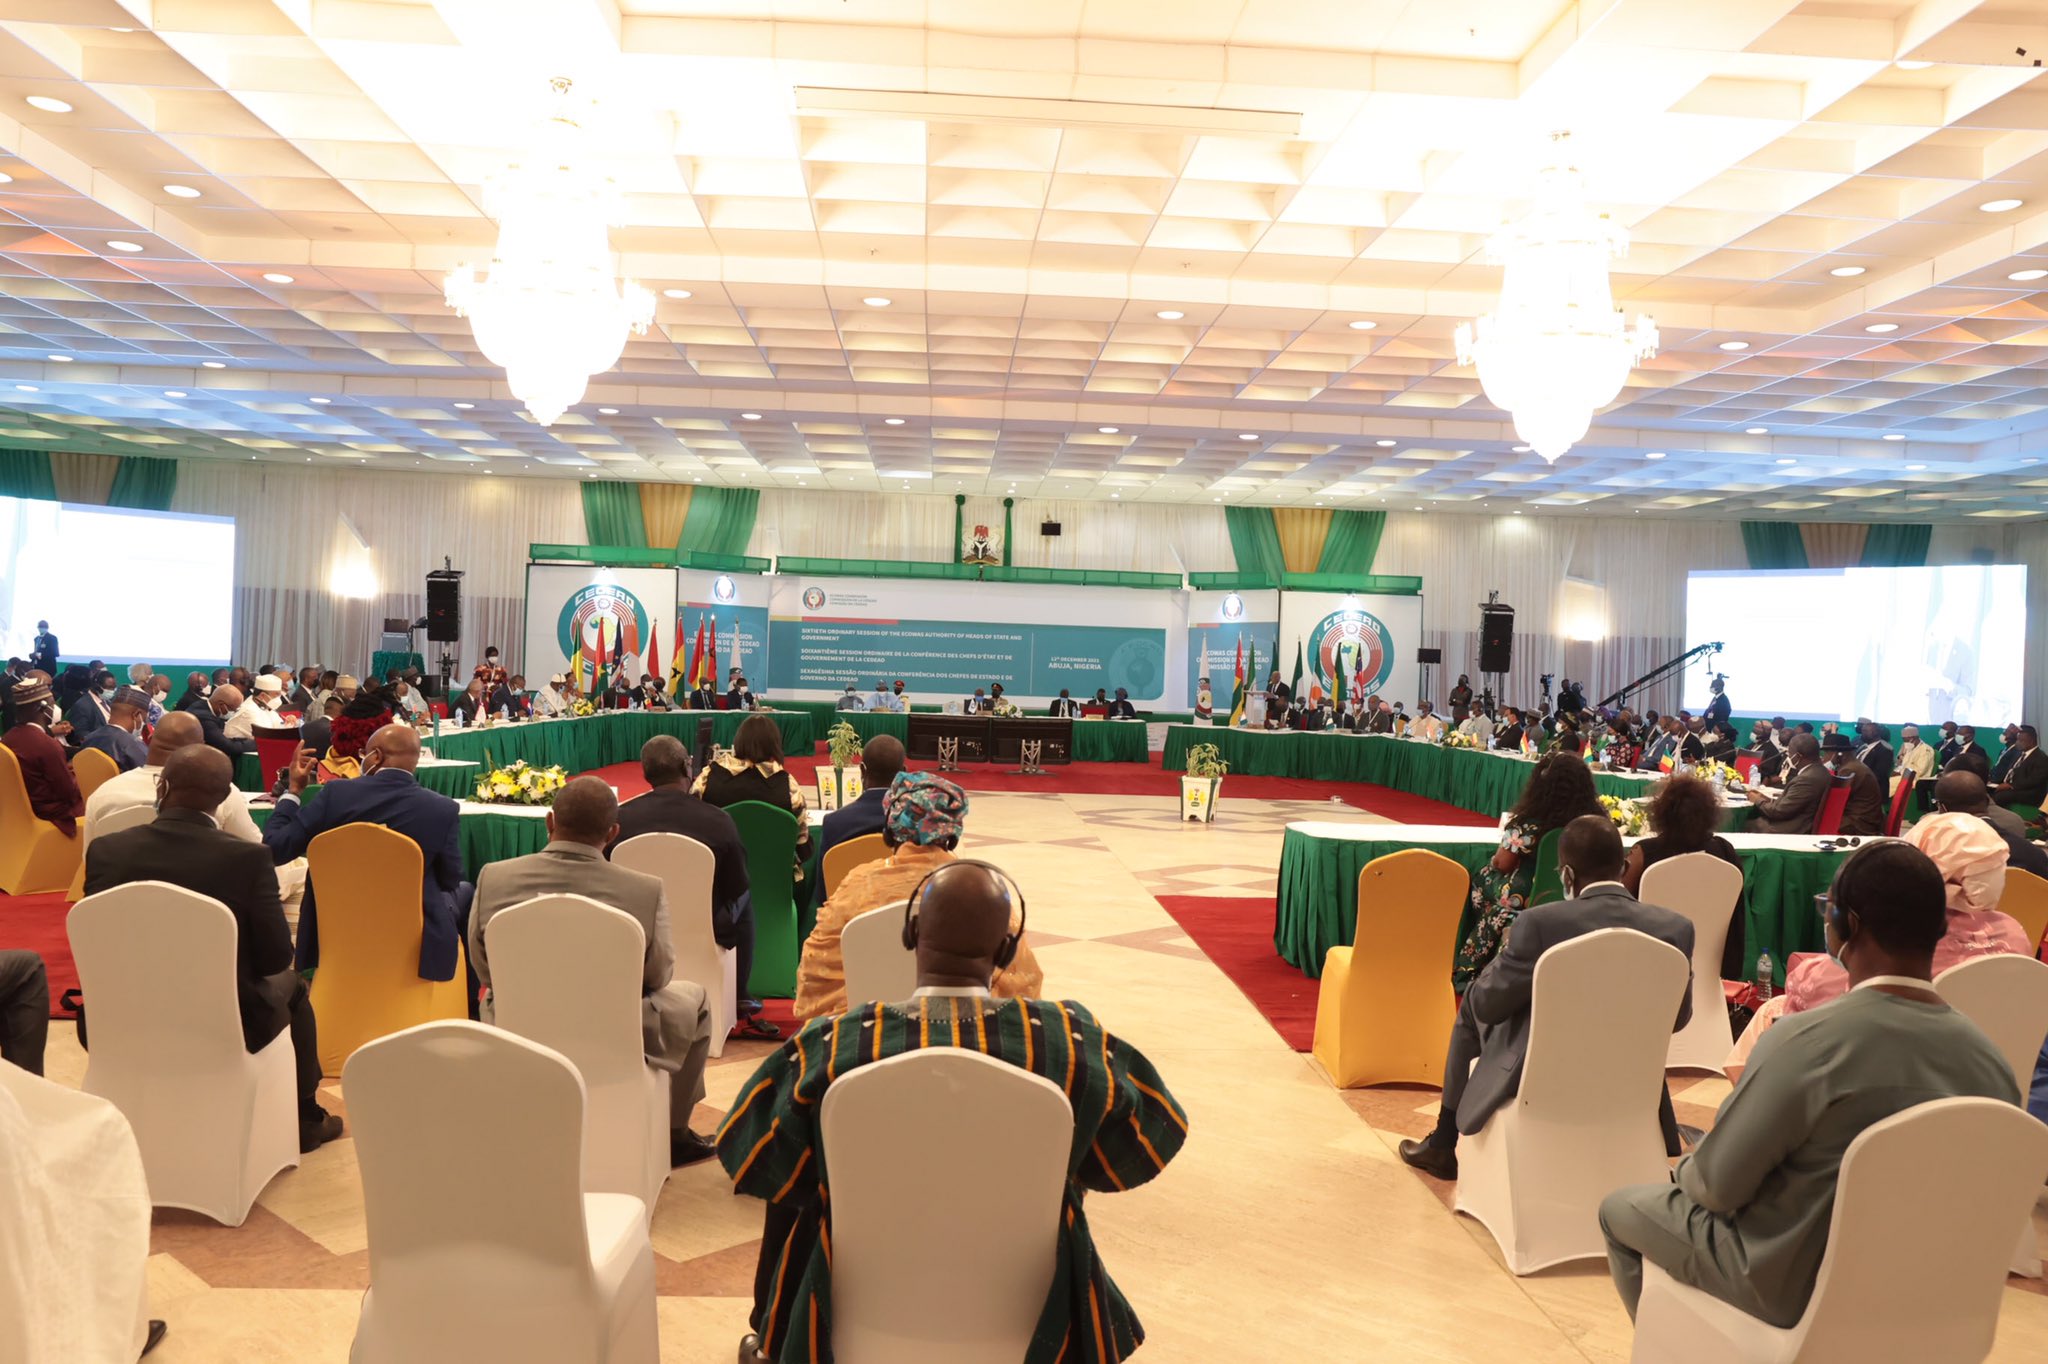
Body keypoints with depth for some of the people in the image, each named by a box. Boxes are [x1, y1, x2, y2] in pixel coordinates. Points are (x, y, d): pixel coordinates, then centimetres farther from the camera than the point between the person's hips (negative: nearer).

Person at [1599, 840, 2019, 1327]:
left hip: (1795, 1288, -6)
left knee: (1619, 1209, 18)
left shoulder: (1808, 1042, -30)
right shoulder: (1989, 1058, -13)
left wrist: (1686, 1172, 2)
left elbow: (1718, 1185, -21)